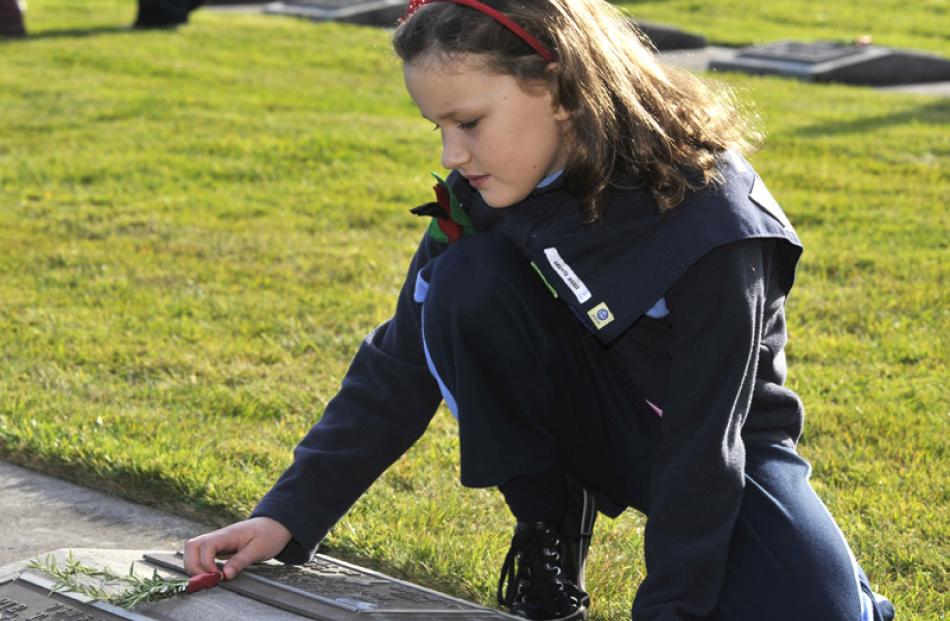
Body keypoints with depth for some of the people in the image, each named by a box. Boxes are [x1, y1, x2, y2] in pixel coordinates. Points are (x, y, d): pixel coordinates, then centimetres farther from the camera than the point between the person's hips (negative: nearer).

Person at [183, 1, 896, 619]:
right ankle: (552, 531, -6)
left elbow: (704, 441, -27)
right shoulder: (482, 195, -14)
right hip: (586, 424, 4)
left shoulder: (709, 219, -29)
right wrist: (289, 515, -14)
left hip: (722, 450, -4)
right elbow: (400, 368, -9)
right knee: (466, 283, -24)